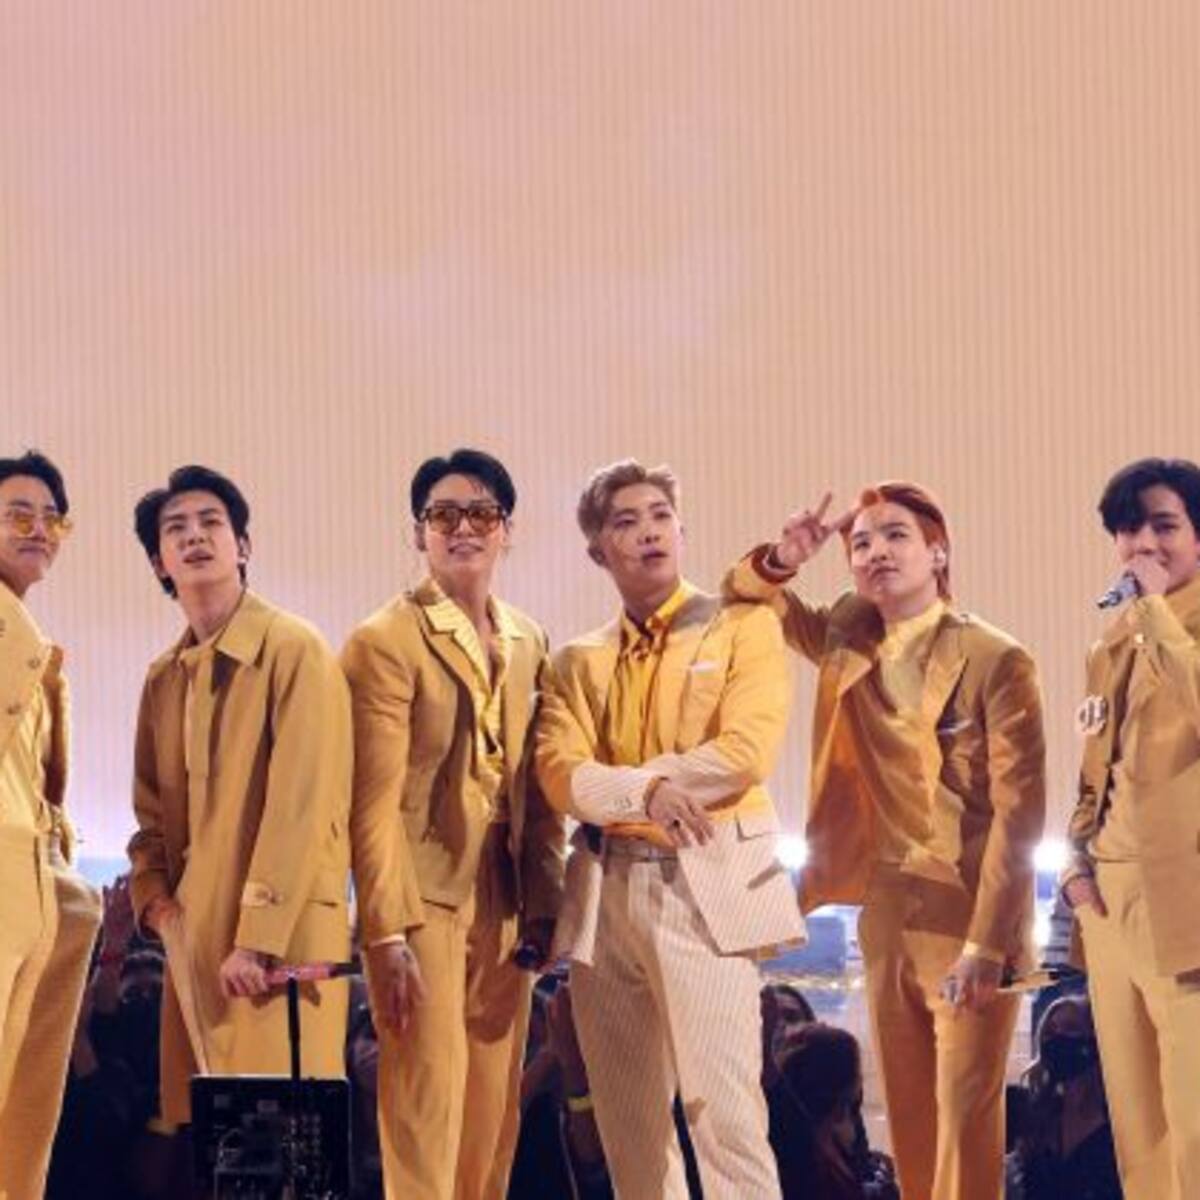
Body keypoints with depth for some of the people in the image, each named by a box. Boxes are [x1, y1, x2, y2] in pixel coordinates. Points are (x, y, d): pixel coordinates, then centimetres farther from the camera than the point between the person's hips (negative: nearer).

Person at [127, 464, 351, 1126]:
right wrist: (153, 897, 1)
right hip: (192, 935, 7)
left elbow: (300, 806, -14)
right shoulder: (163, 677, 14)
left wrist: (259, 938, -19)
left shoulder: (295, 650, -8)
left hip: (282, 933, -7)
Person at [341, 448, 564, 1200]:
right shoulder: (387, 641, -8)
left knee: (494, 1115, 9)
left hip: (507, 907, 6)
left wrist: (543, 910, 5)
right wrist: (387, 933, -17)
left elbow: (539, 792, 13)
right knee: (427, 1107, -5)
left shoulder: (529, 644, 11)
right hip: (425, 903, -6)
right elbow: (375, 802, -12)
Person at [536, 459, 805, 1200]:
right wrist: (642, 792, -19)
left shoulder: (743, 626, 5)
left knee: (725, 1105, -13)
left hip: (705, 886, -5)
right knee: (628, 1117, 6)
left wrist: (616, 781, -5)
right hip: (605, 892, 5)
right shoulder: (579, 662, 16)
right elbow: (560, 772, 1)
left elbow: (746, 750, -9)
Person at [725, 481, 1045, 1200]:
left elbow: (1020, 814, -14)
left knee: (965, 1116, -8)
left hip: (970, 915, -6)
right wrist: (784, 561, -4)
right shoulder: (849, 641, 7)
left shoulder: (997, 661, -11)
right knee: (908, 1117, 10)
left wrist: (986, 943, -20)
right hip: (885, 911, 6)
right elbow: (745, 595, 20)